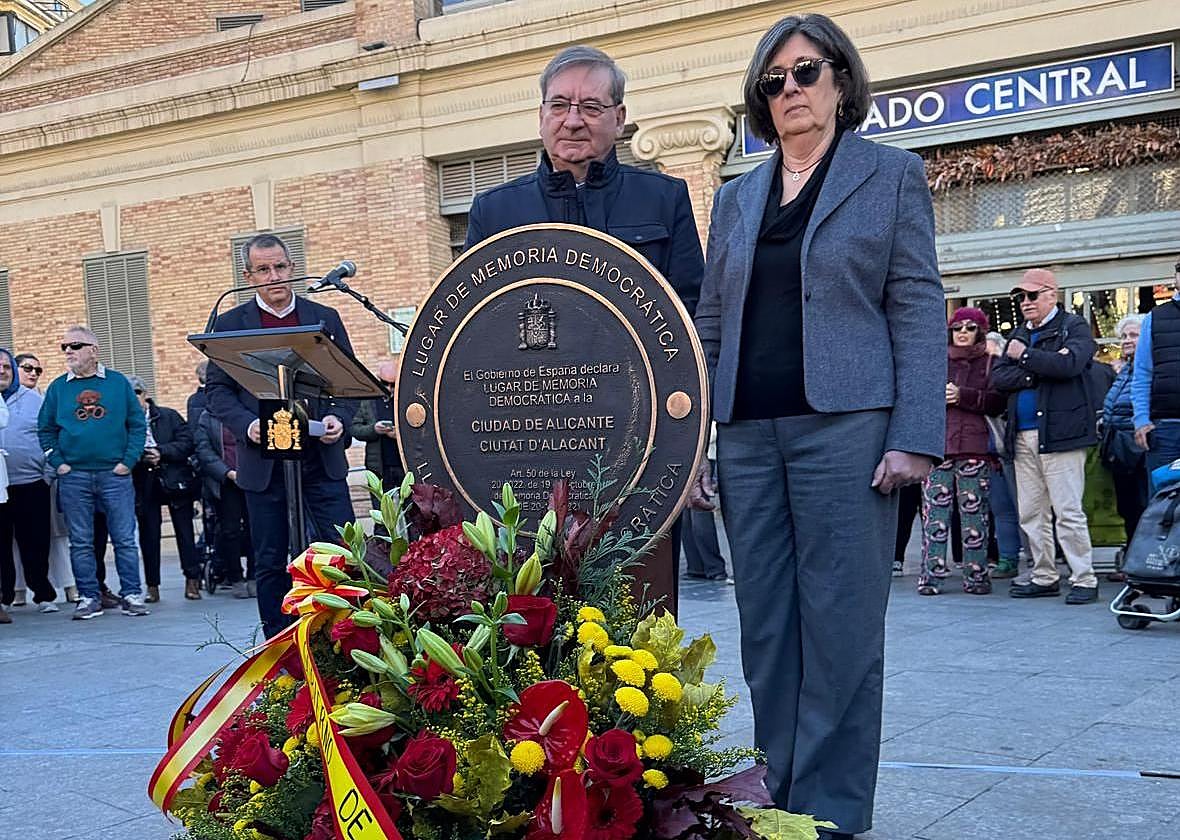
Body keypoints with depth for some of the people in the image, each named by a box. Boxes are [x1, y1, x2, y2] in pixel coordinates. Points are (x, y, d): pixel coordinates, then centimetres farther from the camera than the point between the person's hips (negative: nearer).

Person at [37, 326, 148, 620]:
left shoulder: (118, 382, 3)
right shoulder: (58, 388, 8)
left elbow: (138, 424, 4)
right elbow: (46, 429, 11)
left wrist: (128, 461, -4)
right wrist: (58, 463, 0)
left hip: (115, 474, -1)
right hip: (73, 477, 2)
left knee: (125, 539, 0)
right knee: (81, 542, 5)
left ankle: (131, 595, 6)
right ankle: (88, 598, 12)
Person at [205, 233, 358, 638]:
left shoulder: (325, 318, 9)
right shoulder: (230, 324, 5)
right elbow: (217, 390, 4)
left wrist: (339, 418, -7)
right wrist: (247, 425, -13)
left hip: (320, 456, 1)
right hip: (263, 460, -1)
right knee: (271, 561, 5)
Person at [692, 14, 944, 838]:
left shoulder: (892, 174, 6)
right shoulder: (737, 197, 17)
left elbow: (918, 310, -2)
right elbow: (710, 324, 15)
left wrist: (916, 437, -12)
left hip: (844, 426, -4)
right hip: (748, 432, 5)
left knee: (839, 623, -3)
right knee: (766, 625, 7)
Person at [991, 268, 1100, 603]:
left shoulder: (1074, 326, 2)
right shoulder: (1019, 335, 20)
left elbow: (1069, 364, -18)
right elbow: (998, 377, 8)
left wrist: (1024, 356, -8)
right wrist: (1036, 373, -8)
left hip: (1060, 432, -7)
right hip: (1023, 435, 7)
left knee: (1068, 511, -7)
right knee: (1031, 514, 9)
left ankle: (1084, 580, -1)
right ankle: (1044, 578, 17)